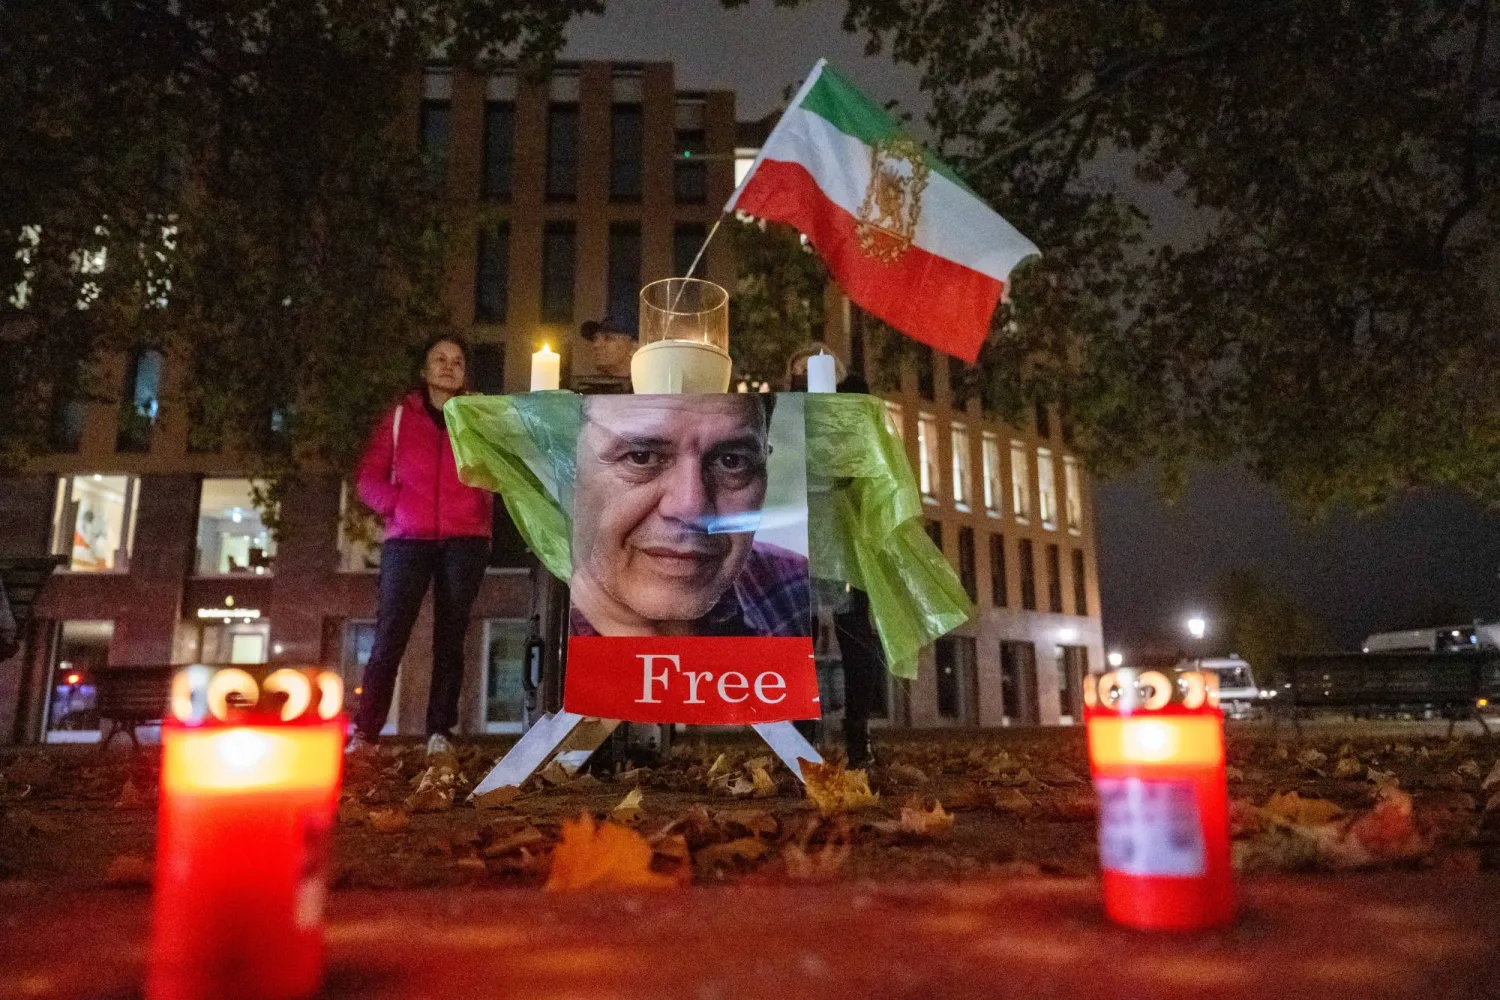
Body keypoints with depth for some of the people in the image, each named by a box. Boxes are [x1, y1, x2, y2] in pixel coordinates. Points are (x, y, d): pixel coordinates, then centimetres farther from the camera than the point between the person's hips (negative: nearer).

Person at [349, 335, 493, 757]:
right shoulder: (400, 416, 12)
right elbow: (369, 477, 8)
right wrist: (398, 505, -7)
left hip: (464, 541, 1)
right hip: (408, 538, -1)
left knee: (450, 639, 2)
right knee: (389, 636, -9)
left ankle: (440, 734, 6)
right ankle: (363, 734, -5)